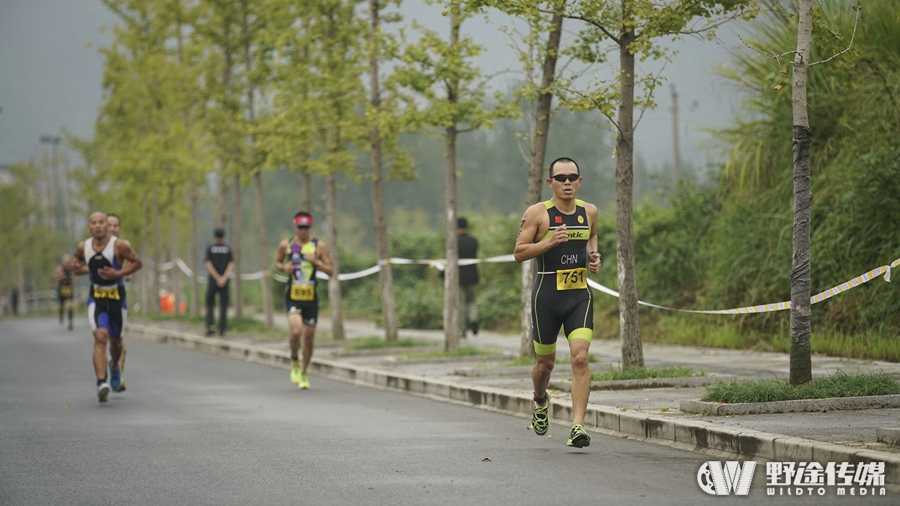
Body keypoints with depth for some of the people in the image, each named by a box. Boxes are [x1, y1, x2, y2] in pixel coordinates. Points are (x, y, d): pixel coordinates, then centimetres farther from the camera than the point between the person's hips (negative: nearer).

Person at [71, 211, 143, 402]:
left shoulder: (119, 246, -12)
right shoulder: (83, 247, -3)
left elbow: (137, 263, -4)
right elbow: (78, 261, 18)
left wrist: (118, 273, -17)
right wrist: (78, 268, -6)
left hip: (117, 296, 0)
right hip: (96, 297, 0)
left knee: (115, 340, 14)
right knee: (100, 337, -19)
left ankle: (114, 366, 49)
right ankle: (102, 383, -27)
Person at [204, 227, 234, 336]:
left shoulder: (209, 248, -1)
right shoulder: (228, 248, 3)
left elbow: (209, 265, -10)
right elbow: (231, 266, -8)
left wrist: (217, 278, -12)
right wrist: (224, 278, -15)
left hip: (212, 279, -1)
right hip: (225, 282, 1)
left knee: (210, 304, 9)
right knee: (223, 306, 6)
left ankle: (210, 325, -10)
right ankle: (222, 329, 1)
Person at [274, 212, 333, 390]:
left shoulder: (319, 246, 1)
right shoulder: (286, 245, 3)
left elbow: (330, 271, 1)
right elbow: (277, 262, 19)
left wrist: (316, 262, -16)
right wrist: (283, 267, -3)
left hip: (311, 297, 1)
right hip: (292, 296, -1)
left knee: (309, 337, 7)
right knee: (296, 331, -22)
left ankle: (304, 373, 27)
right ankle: (294, 362, 5)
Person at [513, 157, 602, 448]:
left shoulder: (589, 211, 6)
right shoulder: (537, 213, -6)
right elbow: (519, 253, -6)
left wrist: (594, 255, 6)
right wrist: (549, 242, -21)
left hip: (580, 295, 2)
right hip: (547, 295, -2)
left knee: (580, 358, -16)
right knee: (545, 363, 11)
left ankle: (578, 426, -17)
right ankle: (540, 400, 44)